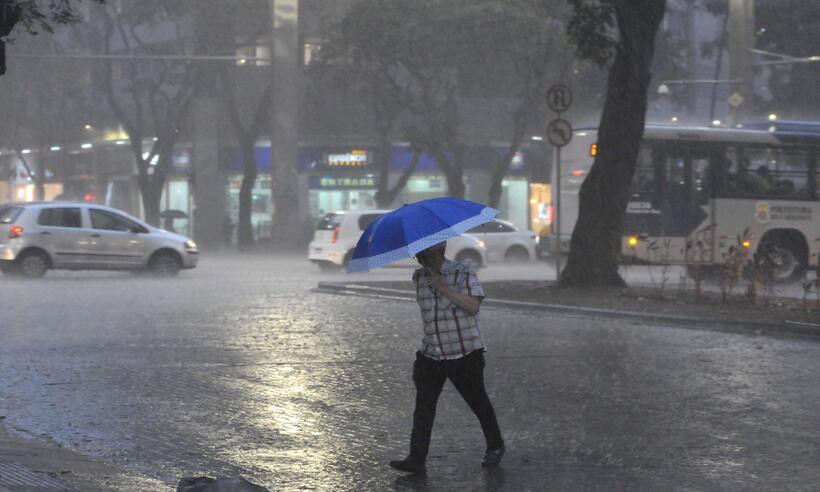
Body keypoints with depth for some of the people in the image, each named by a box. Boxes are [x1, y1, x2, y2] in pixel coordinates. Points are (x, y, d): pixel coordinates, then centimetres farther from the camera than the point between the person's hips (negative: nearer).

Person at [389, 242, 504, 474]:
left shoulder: (464, 272, -10)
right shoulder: (418, 278, 7)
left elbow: (473, 306, -21)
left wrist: (444, 289, -24)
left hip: (464, 354, -4)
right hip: (431, 355, 5)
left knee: (478, 402, 9)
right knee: (423, 407, -5)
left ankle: (495, 448, 29)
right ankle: (417, 459, -5)